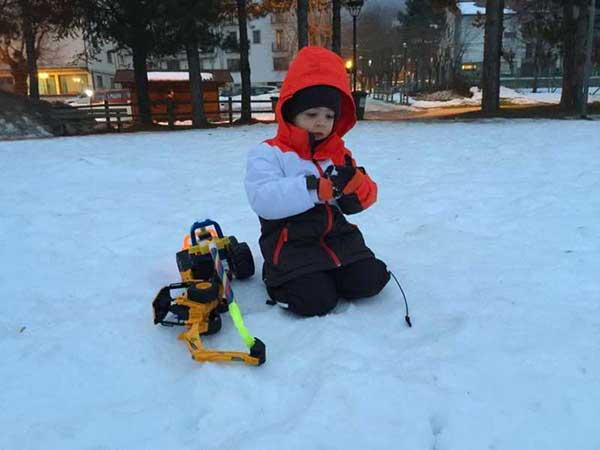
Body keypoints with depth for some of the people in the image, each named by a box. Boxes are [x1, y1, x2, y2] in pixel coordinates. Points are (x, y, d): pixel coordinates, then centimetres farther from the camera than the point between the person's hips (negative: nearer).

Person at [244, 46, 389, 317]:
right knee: (315, 301, -21)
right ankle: (278, 275, 10)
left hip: (336, 236, 5)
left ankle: (326, 271, 18)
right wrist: (316, 188, -30)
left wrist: (356, 184, -15)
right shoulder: (268, 153, -8)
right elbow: (264, 200, -24)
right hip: (292, 243, -5)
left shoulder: (340, 154, 12)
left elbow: (360, 200, 11)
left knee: (368, 281, -10)